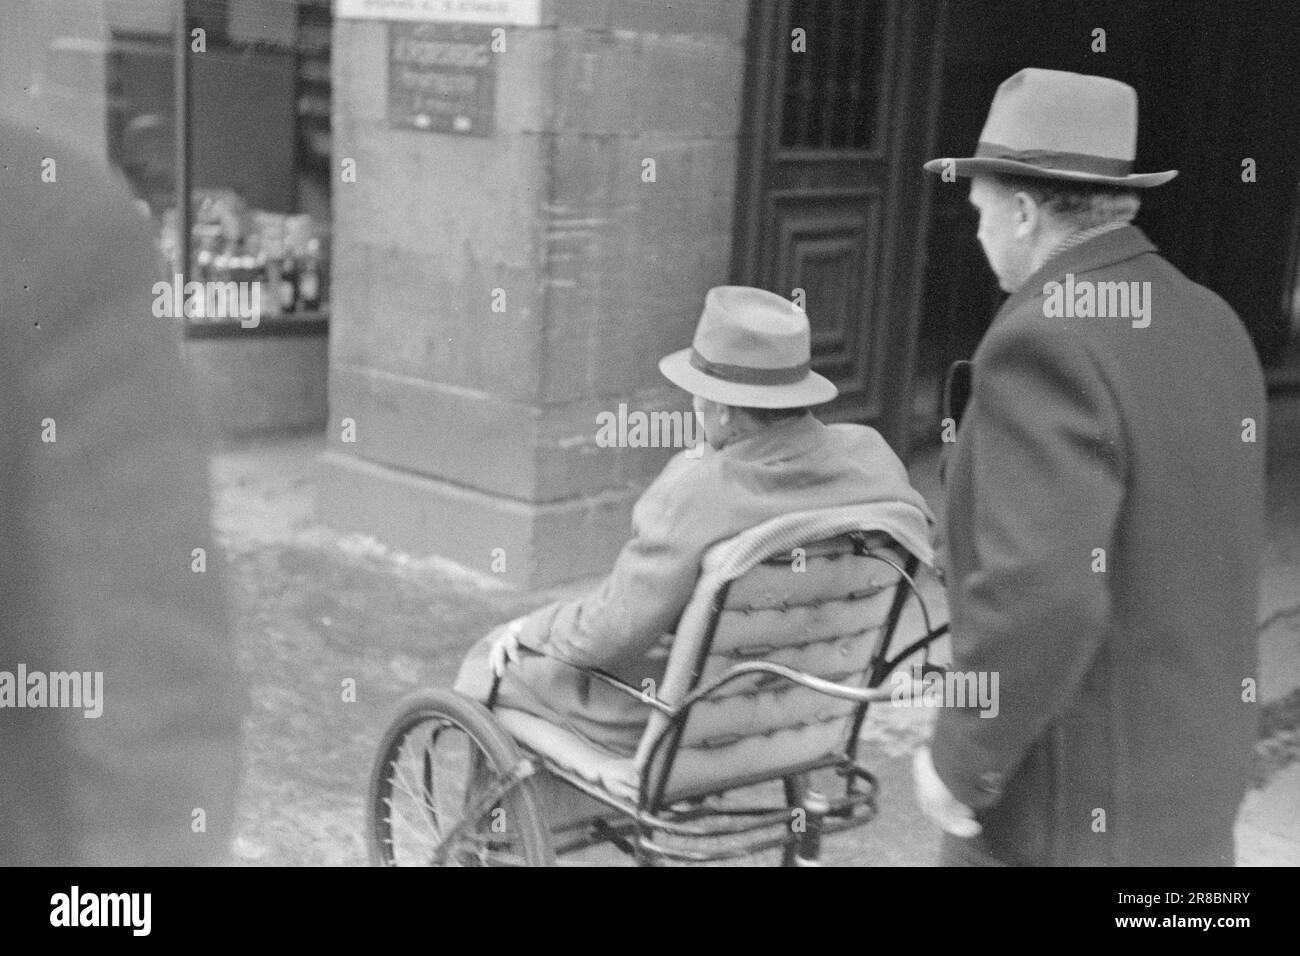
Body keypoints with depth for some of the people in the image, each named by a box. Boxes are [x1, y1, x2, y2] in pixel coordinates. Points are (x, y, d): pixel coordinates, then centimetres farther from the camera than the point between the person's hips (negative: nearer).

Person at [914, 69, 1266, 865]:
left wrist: (960, 761, -19)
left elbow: (1037, 599, -33)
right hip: (1182, 769, 8)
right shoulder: (1207, 324, 4)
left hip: (1074, 801, -8)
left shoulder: (1047, 343, -25)